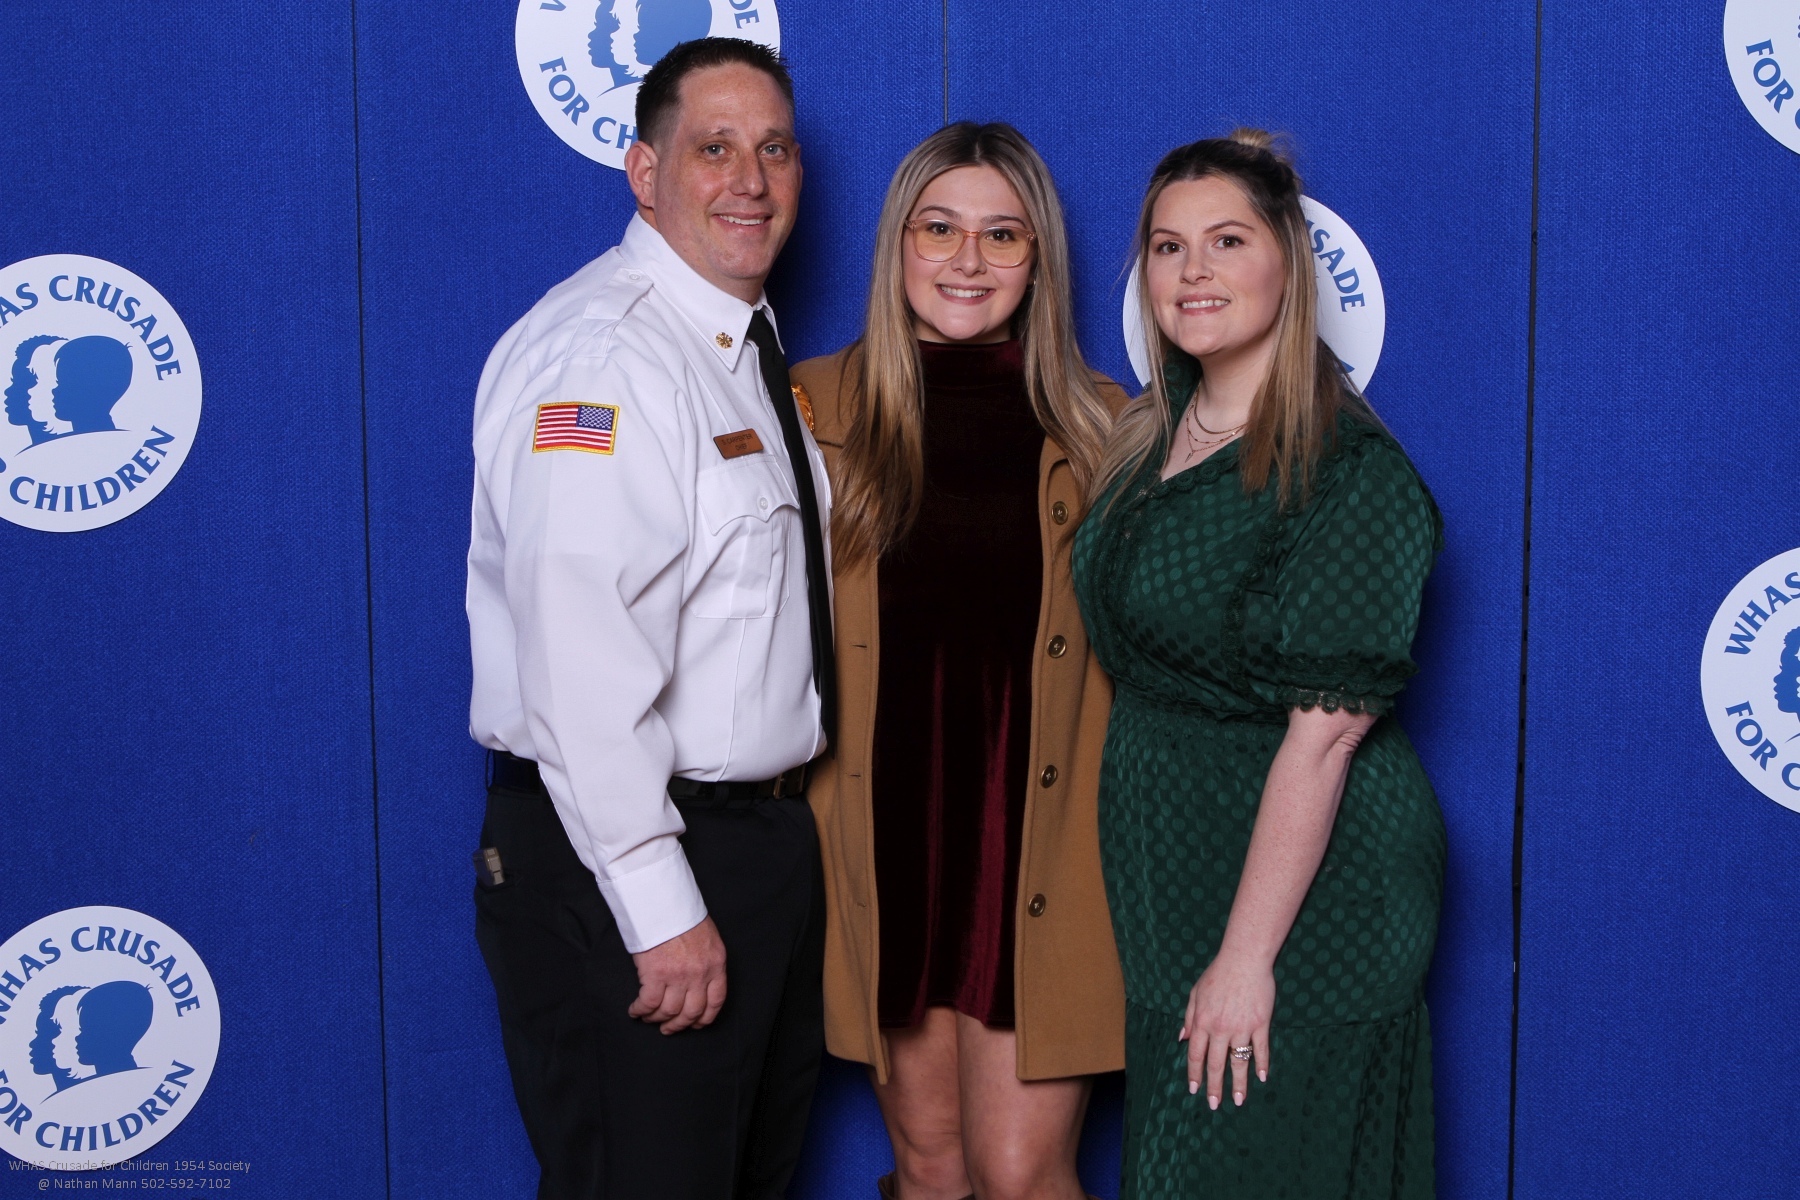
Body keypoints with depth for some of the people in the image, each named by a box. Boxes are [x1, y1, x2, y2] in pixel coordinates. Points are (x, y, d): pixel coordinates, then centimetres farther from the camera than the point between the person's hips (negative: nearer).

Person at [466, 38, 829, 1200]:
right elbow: (580, 666, -27)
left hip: (769, 835, 10)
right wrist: (662, 910, -26)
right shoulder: (600, 353, -19)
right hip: (624, 860, -10)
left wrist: (780, 838, 17)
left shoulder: (749, 352, 13)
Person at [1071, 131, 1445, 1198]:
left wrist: (1247, 957, -22)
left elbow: (1323, 732, -21)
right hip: (1169, 875, 8)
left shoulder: (1351, 471, -18)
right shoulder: (1151, 439, 7)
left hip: (1300, 894, -7)